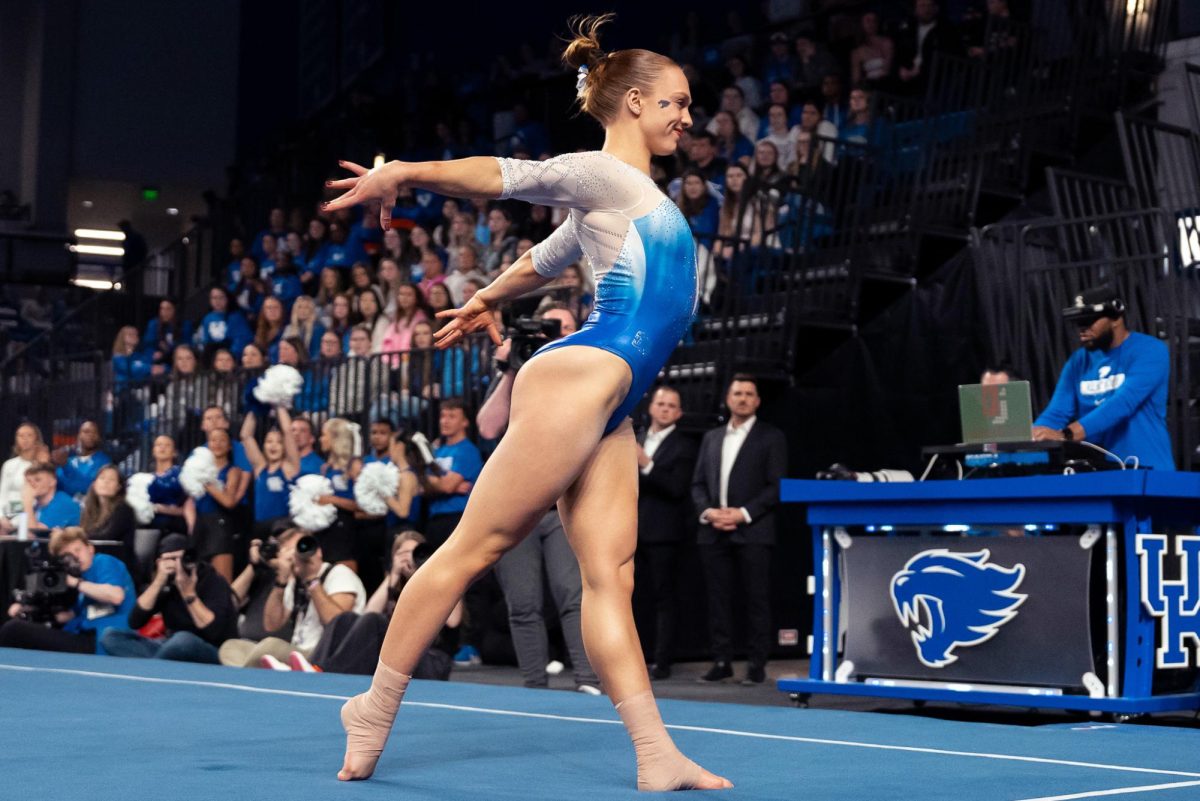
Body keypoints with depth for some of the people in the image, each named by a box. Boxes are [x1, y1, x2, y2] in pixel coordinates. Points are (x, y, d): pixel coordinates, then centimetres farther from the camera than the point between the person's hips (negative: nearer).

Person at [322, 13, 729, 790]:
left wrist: (486, 301, 45)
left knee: (610, 576, 1)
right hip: (575, 381, -9)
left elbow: (545, 258, 34)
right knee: (475, 547, -5)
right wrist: (407, 172, -22)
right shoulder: (601, 174, -1)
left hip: (608, 408, 9)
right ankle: (376, 711, 3)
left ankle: (657, 759, -3)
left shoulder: (631, 193, 25)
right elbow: (508, 175, -13)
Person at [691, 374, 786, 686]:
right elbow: (698, 483, 15)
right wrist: (707, 511, -4)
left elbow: (776, 486, -4)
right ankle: (721, 661, 8)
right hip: (714, 532, 4)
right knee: (718, 598, 3)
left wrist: (744, 513, -13)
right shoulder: (711, 438, 17)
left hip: (752, 531, -4)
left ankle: (757, 663, 0)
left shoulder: (771, 437, 4)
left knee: (756, 598, -4)